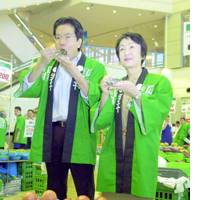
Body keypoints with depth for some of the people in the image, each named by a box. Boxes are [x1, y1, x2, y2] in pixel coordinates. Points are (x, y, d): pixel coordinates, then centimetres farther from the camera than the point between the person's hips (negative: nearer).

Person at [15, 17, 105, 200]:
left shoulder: (95, 67, 2)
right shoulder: (48, 67, 15)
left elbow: (95, 99, -11)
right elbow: (26, 91, 4)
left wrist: (73, 69, -16)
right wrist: (42, 64, -8)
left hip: (79, 136, -4)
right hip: (52, 135, 4)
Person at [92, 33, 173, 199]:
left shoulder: (160, 82, 0)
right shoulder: (116, 85, 12)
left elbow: (155, 118, -14)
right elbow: (101, 122, 2)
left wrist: (135, 93, -23)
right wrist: (106, 95, -12)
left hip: (140, 162, -4)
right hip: (112, 162, 4)